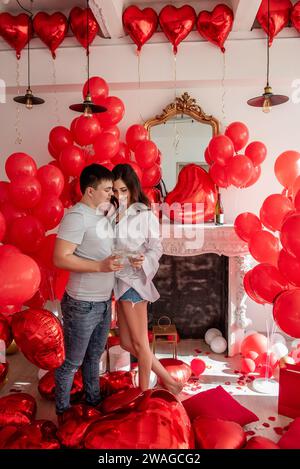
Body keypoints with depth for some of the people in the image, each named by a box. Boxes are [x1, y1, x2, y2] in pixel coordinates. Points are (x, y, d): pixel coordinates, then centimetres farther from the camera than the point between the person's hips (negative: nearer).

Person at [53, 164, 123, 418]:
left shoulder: (103, 214, 8)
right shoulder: (77, 216, -19)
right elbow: (60, 258, -24)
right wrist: (100, 266, -27)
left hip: (104, 302, 8)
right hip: (82, 305, -8)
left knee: (94, 356, 24)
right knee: (72, 363, 10)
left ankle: (93, 400, 43)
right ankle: (62, 410, 31)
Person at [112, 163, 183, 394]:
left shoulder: (145, 214, -10)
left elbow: (156, 247, -9)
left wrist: (143, 261, -26)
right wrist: (116, 217, -9)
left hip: (134, 279, -7)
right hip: (121, 280, 8)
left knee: (139, 342, 8)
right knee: (127, 342, 14)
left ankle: (144, 391, 30)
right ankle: (167, 379, 29)